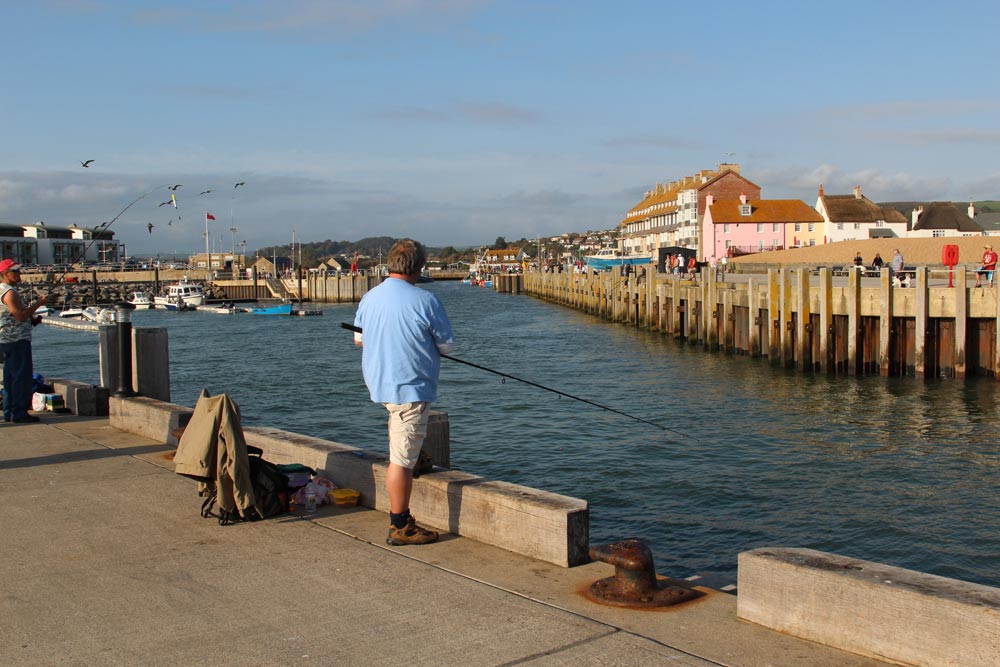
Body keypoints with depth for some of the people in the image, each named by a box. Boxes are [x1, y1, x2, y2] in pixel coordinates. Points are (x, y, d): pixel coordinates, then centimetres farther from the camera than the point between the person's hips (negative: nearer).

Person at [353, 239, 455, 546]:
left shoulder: (369, 298, 2)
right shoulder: (425, 301, -16)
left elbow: (359, 340, 17)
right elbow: (447, 346, -6)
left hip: (378, 382, 8)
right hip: (411, 387, -8)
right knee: (402, 460, -2)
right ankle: (400, 528, 6)